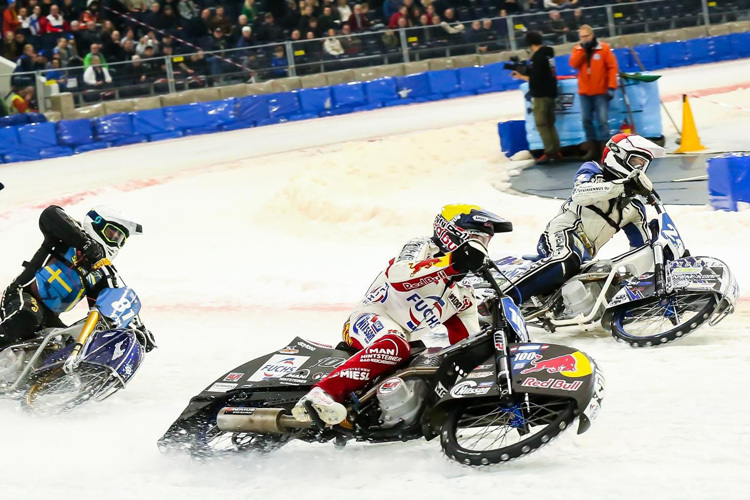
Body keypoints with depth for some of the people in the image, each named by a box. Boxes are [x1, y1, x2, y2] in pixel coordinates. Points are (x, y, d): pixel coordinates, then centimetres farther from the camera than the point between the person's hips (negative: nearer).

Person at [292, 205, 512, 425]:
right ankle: (320, 393, -53)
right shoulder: (422, 247, -4)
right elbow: (397, 275, -27)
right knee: (395, 346, -39)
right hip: (371, 320, -9)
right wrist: (451, 263, -36)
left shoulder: (463, 297, 20)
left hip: (406, 339, 9)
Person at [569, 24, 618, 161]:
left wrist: (611, 87, -13)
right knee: (587, 120, 7)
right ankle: (593, 148, 16)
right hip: (584, 92, 4)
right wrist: (582, 49, -16)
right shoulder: (577, 50, 7)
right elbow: (574, 64, -11)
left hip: (601, 92, -4)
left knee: (602, 120, -5)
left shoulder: (603, 48, -5)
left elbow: (612, 67, -7)